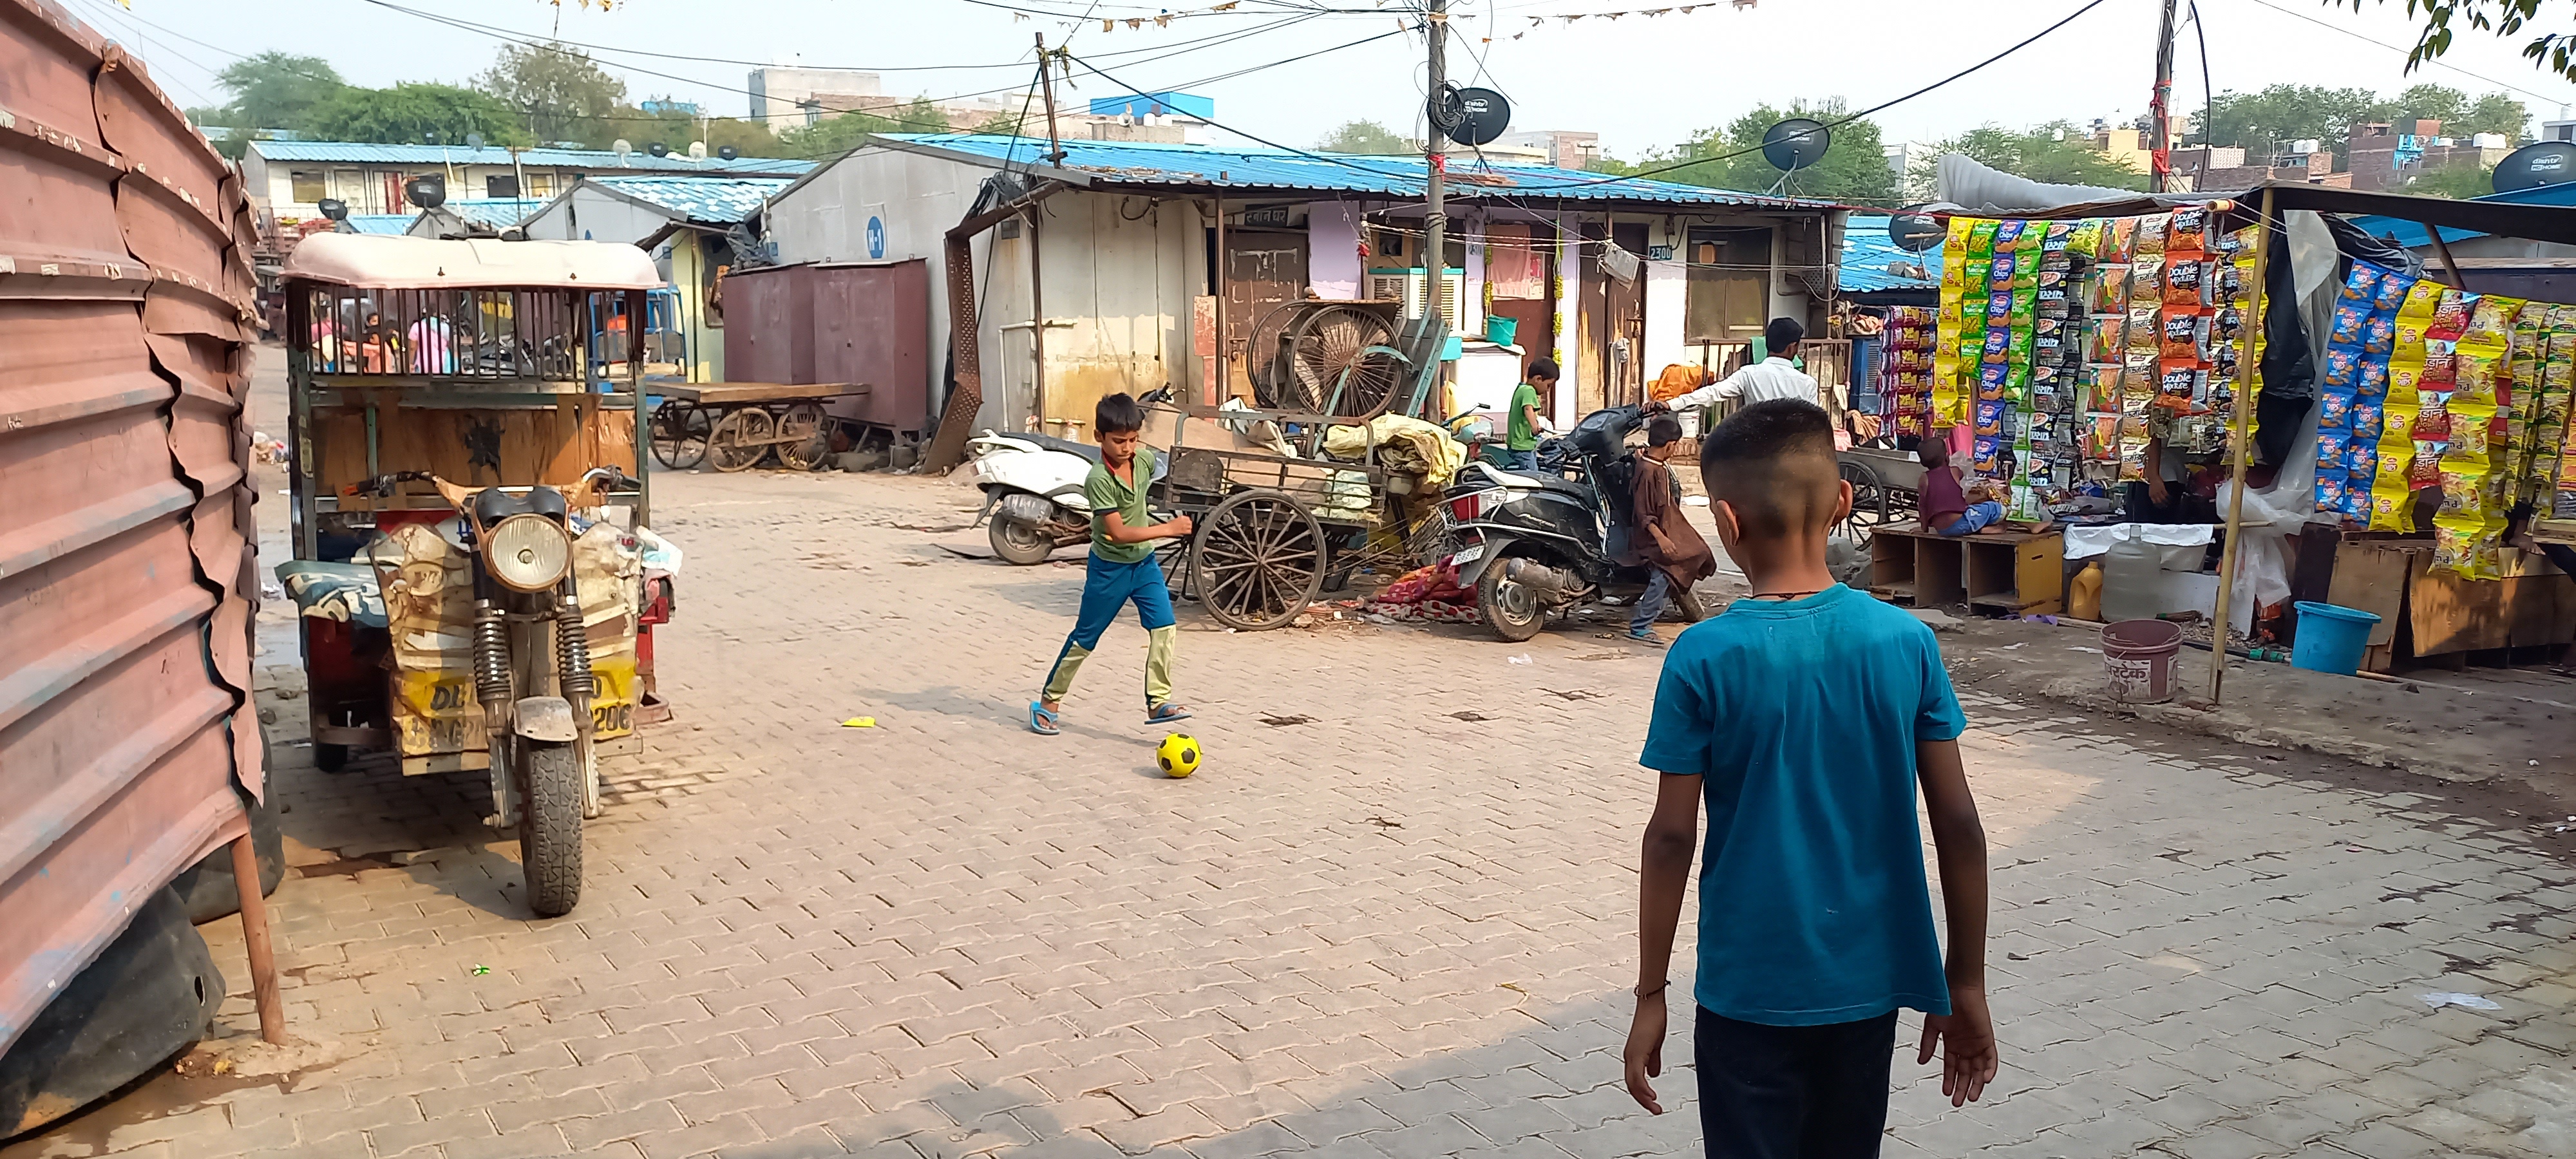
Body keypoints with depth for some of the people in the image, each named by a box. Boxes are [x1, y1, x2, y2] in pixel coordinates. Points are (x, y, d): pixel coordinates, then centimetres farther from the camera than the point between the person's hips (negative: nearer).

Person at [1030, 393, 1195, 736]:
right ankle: (1048, 702, 23)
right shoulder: (1098, 479, -26)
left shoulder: (1146, 459, -7)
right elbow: (1118, 533, -29)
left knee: (1164, 627, -10)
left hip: (1144, 562, 5)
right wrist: (1167, 529, -29)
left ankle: (1158, 702, -5)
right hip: (1109, 568, -5)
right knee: (1084, 639, 7)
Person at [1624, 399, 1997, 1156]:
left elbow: (1671, 837, -12)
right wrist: (1967, 982, 7)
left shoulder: (1702, 659, -14)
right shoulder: (1905, 640, -6)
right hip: (1869, 982, 3)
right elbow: (1958, 824, -3)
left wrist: (1650, 994, -2)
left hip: (1752, 988, -3)